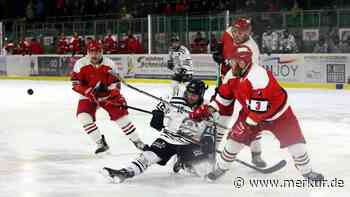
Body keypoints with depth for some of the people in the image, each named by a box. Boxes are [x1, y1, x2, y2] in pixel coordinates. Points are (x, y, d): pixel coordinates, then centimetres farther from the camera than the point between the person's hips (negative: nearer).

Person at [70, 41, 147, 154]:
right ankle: (101, 143, -9)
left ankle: (137, 141, 9)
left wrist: (117, 96, -25)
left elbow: (115, 83, -9)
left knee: (121, 115, -8)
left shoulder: (109, 64, -12)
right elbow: (75, 83, -12)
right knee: (83, 117, -21)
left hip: (107, 95, 0)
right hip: (89, 97, 0)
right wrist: (88, 91, -27)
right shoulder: (81, 64, -13)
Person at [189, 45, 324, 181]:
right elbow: (224, 96, 5)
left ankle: (307, 171, 10)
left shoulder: (259, 76, -36)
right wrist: (207, 110, -5)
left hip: (277, 112, -6)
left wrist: (246, 124, -30)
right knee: (235, 138, -2)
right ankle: (220, 167, 17)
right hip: (250, 112, 6)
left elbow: (259, 107, -36)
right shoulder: (232, 75, -10)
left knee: (294, 139, -9)